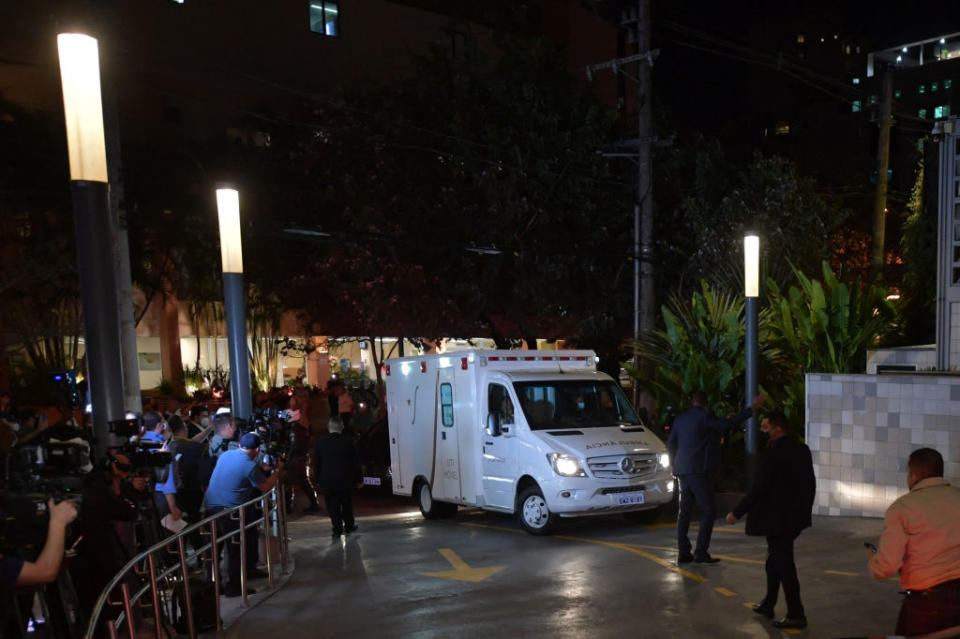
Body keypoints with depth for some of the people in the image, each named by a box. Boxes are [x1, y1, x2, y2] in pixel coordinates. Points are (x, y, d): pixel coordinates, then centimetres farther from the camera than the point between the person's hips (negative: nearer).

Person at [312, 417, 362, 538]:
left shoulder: (319, 443, -7)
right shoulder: (348, 442, -9)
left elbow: (316, 464, -1)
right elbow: (356, 463, -3)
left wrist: (319, 479, 10)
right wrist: (359, 479, 7)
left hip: (327, 480, 0)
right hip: (345, 479, 0)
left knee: (332, 506, 9)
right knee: (347, 504, 17)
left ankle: (337, 529, 8)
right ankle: (349, 526, 28)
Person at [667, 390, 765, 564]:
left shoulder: (680, 419, 12)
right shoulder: (705, 417, -8)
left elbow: (670, 444, 13)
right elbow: (728, 423, -14)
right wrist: (752, 408, -10)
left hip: (683, 471, 7)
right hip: (698, 470, -7)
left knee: (684, 512, 11)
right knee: (709, 511, -1)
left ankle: (683, 553, 13)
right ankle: (701, 552, -5)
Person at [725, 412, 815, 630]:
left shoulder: (775, 452, -19)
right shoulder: (802, 449, 6)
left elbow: (760, 487, -22)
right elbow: (810, 483, 12)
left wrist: (737, 512, -15)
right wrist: (805, 510, 24)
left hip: (778, 518, -9)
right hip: (796, 516, 9)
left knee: (783, 564, 1)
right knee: (775, 559, 20)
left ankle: (796, 615, 7)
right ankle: (768, 604, 31)